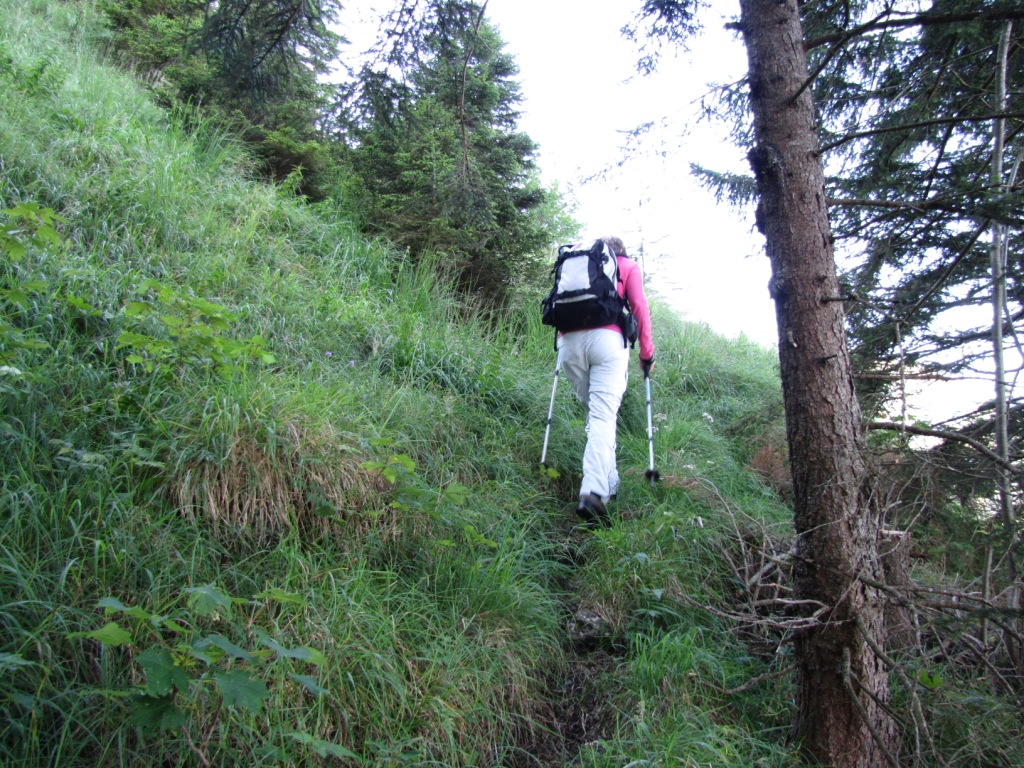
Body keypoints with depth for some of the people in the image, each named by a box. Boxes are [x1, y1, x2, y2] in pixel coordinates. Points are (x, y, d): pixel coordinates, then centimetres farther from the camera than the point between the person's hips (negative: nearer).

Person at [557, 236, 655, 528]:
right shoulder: (629, 266, 21)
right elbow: (639, 306, 9)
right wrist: (646, 351, 12)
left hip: (569, 341, 3)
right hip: (607, 339, -3)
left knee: (594, 412, 17)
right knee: (604, 417, -13)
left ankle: (609, 484, 14)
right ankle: (594, 492, -30)